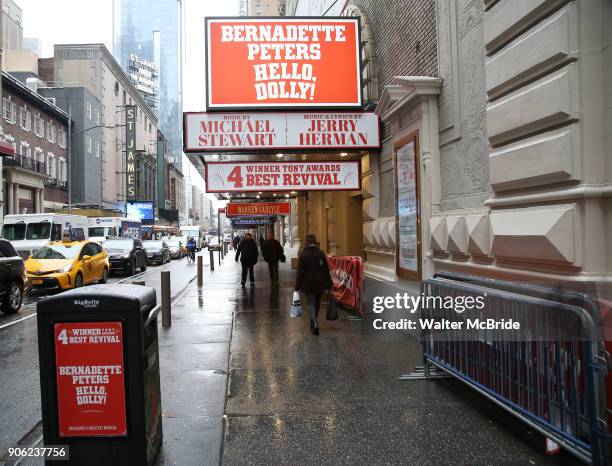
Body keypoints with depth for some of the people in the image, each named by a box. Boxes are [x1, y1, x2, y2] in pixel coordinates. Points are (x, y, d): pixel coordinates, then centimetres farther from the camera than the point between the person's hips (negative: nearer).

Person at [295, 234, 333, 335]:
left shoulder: (303, 255, -10)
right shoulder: (321, 253, -1)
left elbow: (300, 272, -10)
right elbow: (326, 270, 2)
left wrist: (297, 286, -5)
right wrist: (329, 284, 8)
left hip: (308, 284, -3)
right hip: (320, 283, 3)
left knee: (311, 304, 1)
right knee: (317, 303, 17)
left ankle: (314, 323, -19)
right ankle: (314, 322, 32)